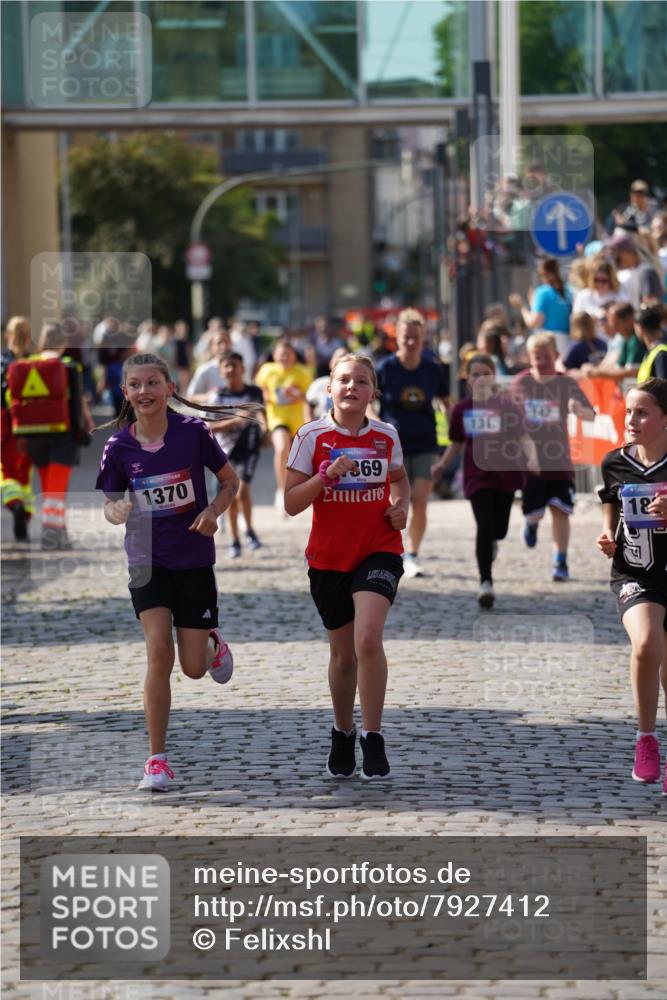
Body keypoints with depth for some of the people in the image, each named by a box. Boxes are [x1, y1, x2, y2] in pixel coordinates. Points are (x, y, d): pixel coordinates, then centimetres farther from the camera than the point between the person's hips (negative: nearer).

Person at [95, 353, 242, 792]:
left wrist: (213, 512, -16)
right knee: (159, 650, -16)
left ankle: (212, 641, 40)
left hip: (194, 560, 0)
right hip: (148, 560, 0)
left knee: (194, 668, 1)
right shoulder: (118, 446, -6)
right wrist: (116, 513, -18)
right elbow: (111, 505, 6)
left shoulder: (194, 432, -10)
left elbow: (230, 480, 3)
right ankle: (158, 760, -8)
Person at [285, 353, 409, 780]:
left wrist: (402, 507, 3)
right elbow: (292, 503, -6)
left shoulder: (386, 435, 2)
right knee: (343, 653, 11)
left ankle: (373, 738, -11)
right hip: (328, 557, 0)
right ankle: (343, 735, 34)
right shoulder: (312, 436, -4)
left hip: (379, 551, 0)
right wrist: (328, 475, -20)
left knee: (368, 640, -21)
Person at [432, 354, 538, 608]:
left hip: (505, 474, 1)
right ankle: (485, 582, -11)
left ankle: (490, 544, 48)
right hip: (477, 476, -1)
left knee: (498, 530, 9)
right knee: (485, 527, -15)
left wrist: (532, 457, -25)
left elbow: (523, 437, -6)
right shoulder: (462, 409, 3)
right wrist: (442, 464, 1)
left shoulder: (507, 406, -3)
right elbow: (457, 444, 14)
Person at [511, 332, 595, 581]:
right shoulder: (520, 383, 0)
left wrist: (579, 409, -35)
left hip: (559, 460, -1)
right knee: (533, 512, 1)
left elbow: (590, 415, -12)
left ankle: (560, 562, 0)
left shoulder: (566, 384, -4)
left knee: (560, 511, -7)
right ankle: (532, 524, 38)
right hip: (528, 459, 1)